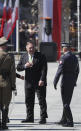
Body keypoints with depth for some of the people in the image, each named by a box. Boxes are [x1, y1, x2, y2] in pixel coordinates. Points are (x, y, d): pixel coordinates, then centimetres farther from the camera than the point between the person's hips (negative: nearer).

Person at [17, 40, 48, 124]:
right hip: (29, 83, 4)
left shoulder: (41, 56, -4)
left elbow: (44, 69, -10)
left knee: (42, 100, -2)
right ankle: (30, 117, 17)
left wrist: (42, 80, -20)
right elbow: (18, 68, 7)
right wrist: (25, 66, -14)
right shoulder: (23, 57, 8)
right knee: (29, 101, 7)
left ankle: (43, 118, 2)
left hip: (39, 83, -4)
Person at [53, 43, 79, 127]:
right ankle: (64, 120, 24)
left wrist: (55, 82, -12)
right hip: (72, 81, 8)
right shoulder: (75, 57, 10)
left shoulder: (64, 58, -14)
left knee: (65, 102, -3)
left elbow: (59, 71, -18)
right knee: (67, 101, 17)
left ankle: (70, 122, -6)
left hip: (65, 81, -8)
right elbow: (77, 71, 17)